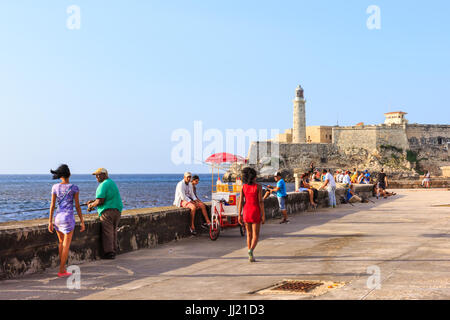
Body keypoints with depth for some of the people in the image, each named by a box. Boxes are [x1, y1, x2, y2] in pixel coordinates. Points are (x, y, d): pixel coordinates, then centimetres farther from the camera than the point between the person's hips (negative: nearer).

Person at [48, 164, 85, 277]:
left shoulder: (55, 187, 1)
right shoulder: (74, 188, -7)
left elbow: (52, 205, 1)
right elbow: (77, 206, -7)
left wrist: (50, 222, 5)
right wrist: (82, 222, -1)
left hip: (57, 218, 4)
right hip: (68, 218, -4)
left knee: (61, 241, 23)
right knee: (66, 245, 4)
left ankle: (62, 266, 27)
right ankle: (61, 271, 4)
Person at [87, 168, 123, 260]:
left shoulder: (103, 185, -12)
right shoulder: (112, 182, 20)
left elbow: (100, 201, -18)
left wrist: (91, 205, 0)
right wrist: (93, 201, 20)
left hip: (107, 211, -9)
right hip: (117, 210, 9)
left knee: (107, 232, -4)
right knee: (113, 231, 14)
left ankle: (109, 253, -3)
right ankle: (114, 251, 17)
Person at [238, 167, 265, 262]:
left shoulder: (243, 187, 0)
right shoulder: (258, 187, -9)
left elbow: (240, 201, -2)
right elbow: (260, 202, -12)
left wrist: (239, 215, 2)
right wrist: (263, 215, -7)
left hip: (246, 211, 4)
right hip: (256, 212, -3)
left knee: (249, 234, 17)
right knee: (256, 235, 0)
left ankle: (250, 256, 16)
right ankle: (251, 250, -27)